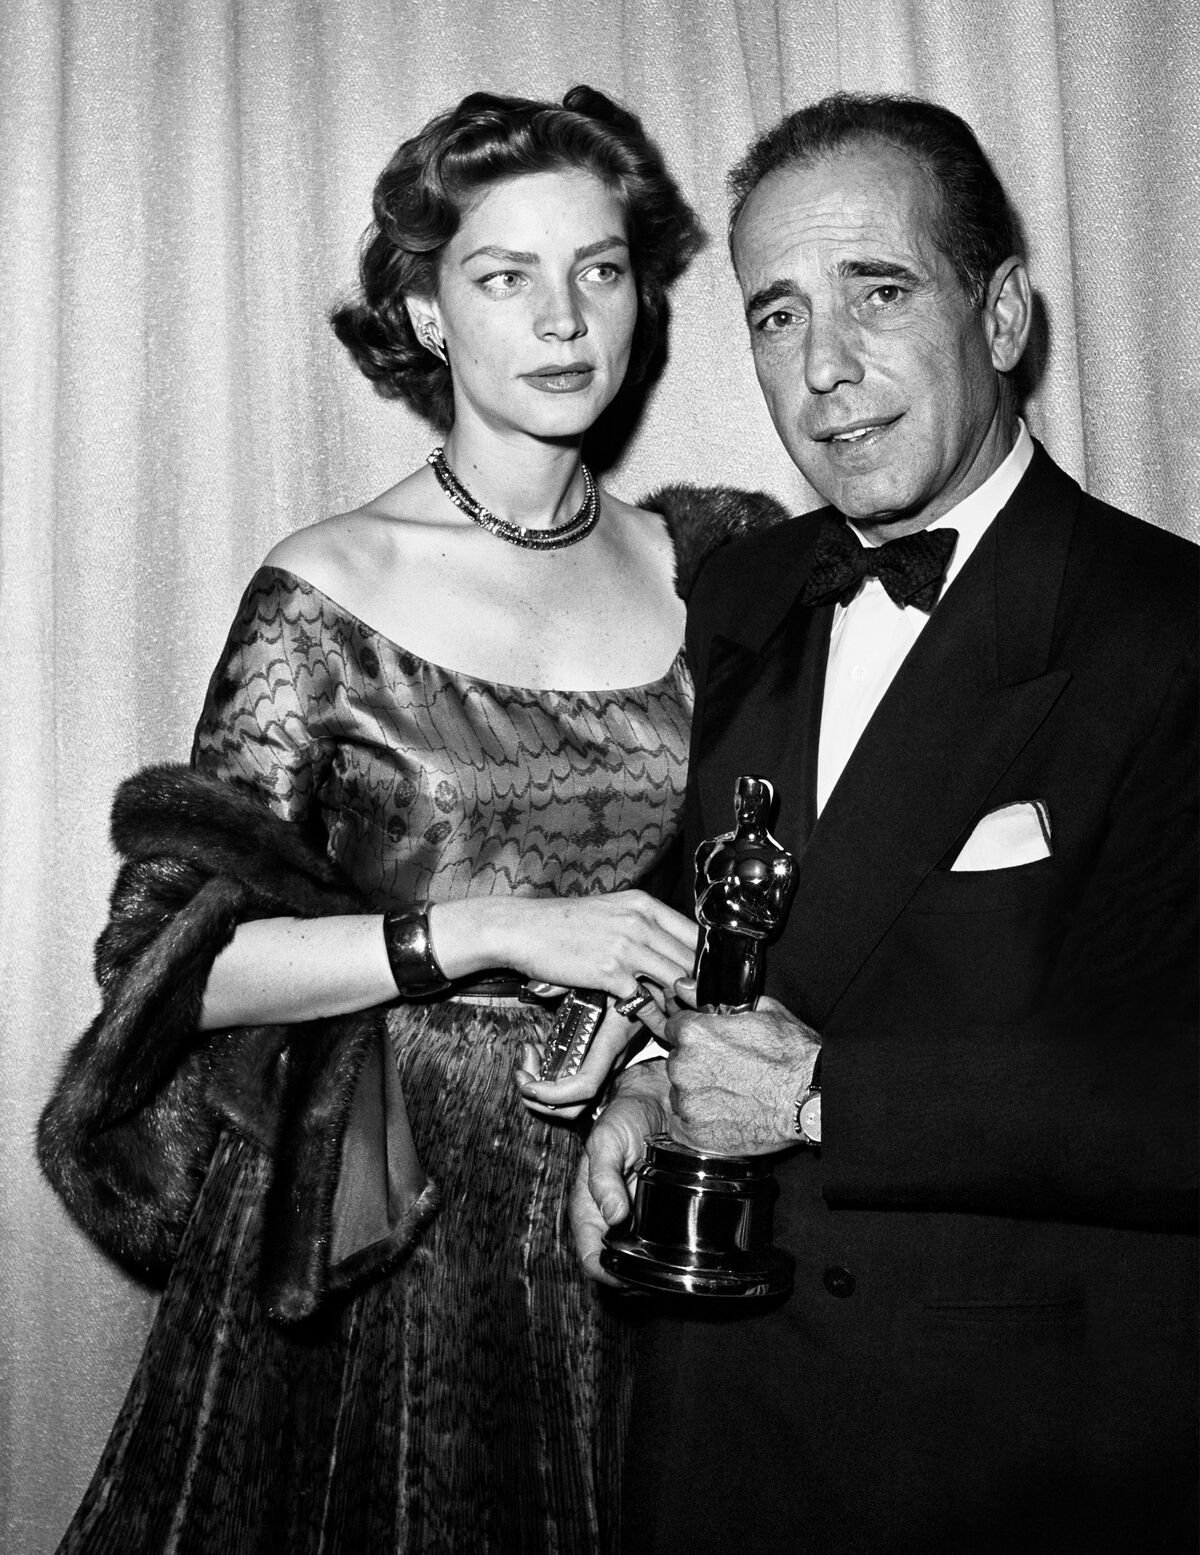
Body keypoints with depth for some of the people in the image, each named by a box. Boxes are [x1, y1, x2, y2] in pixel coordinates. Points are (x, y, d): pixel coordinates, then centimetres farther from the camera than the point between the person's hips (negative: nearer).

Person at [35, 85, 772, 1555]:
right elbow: (165, 956, -14)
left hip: (613, 1220, 4)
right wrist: (486, 934, -22)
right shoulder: (332, 592, -11)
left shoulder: (686, 567, 1)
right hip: (370, 1240, -3)